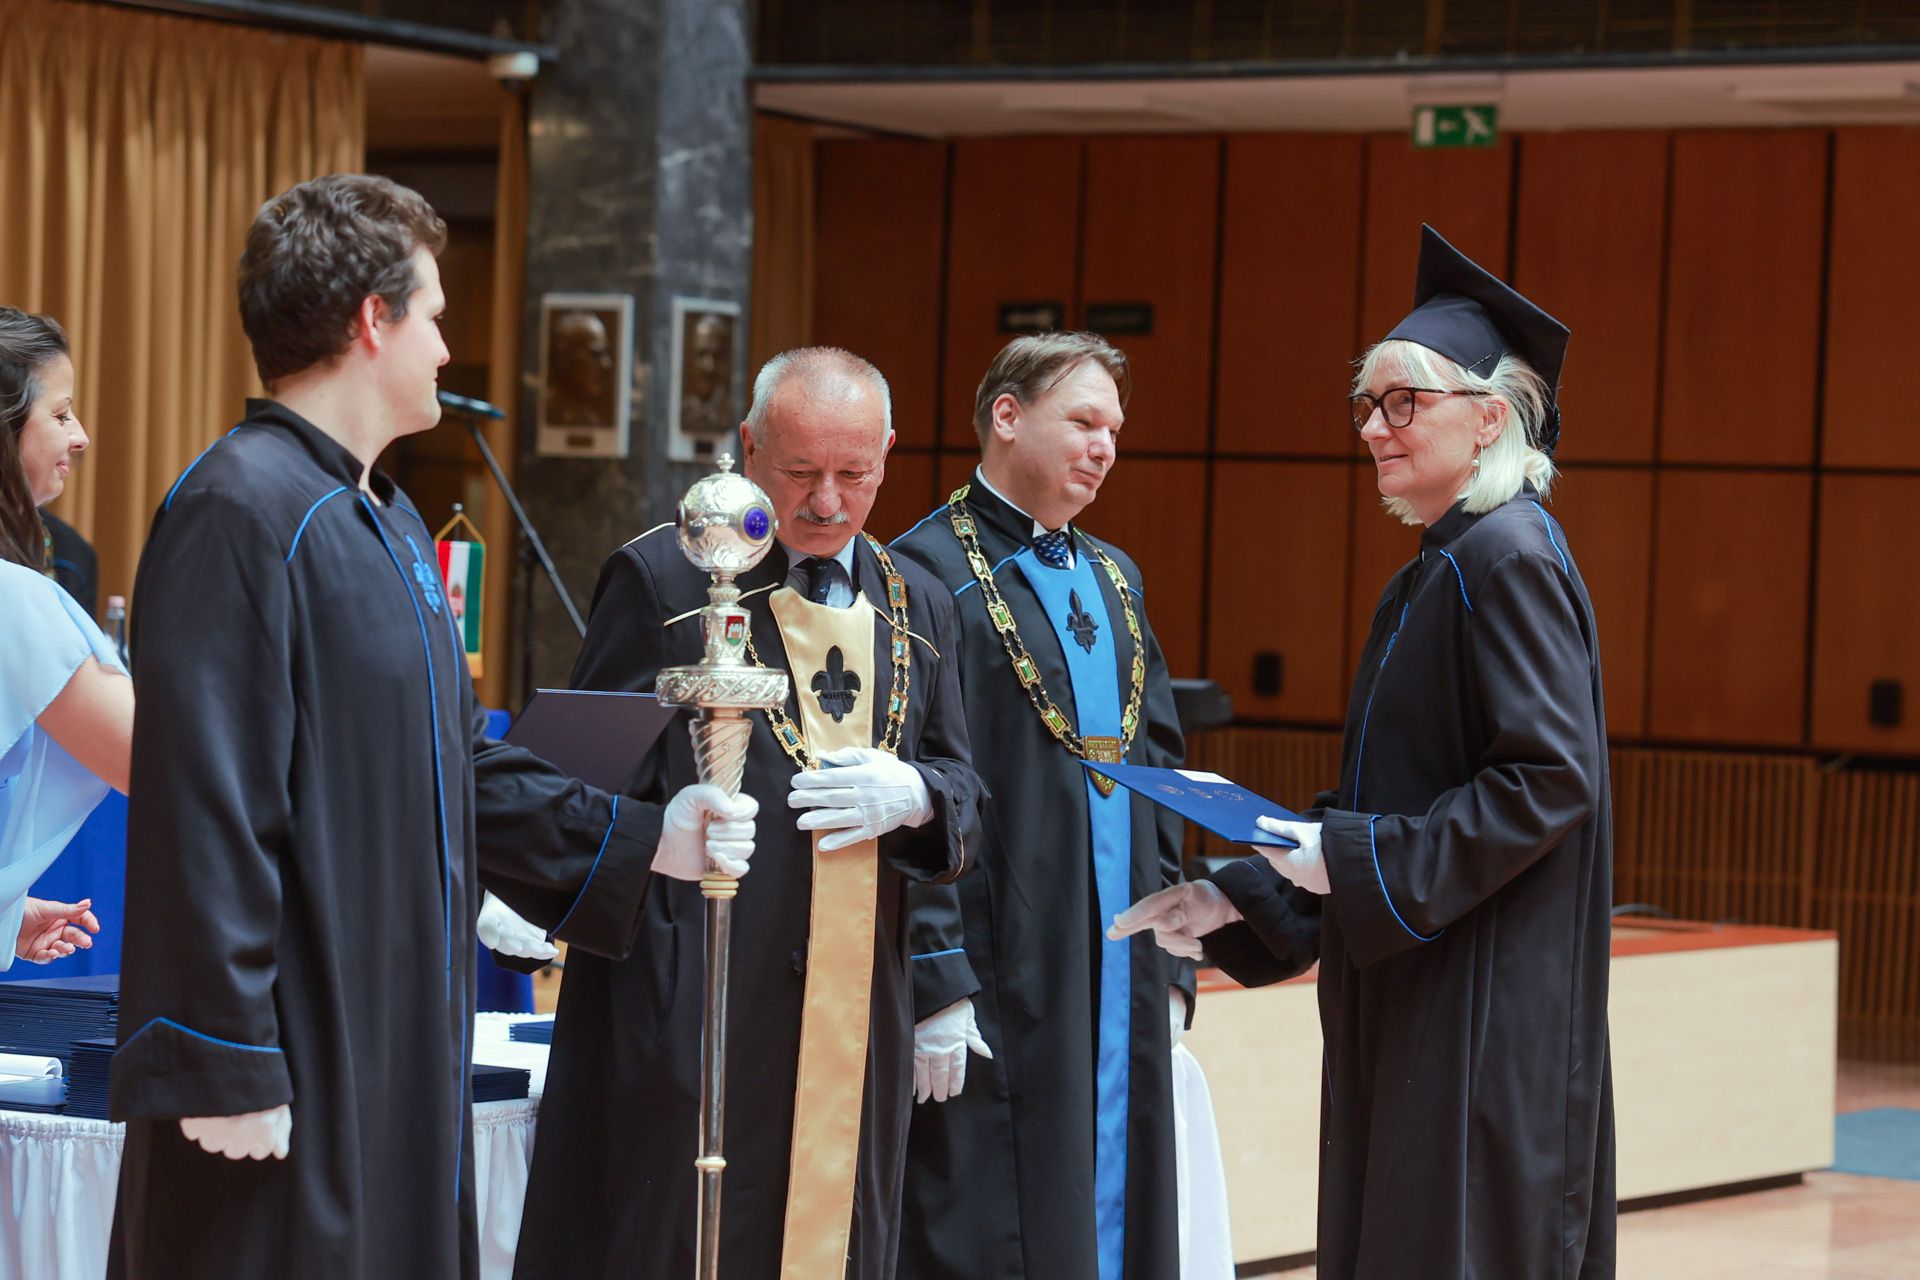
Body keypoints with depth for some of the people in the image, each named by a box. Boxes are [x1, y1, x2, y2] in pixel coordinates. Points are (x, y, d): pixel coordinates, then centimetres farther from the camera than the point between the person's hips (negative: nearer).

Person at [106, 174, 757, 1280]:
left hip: (396, 1054, 10)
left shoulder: (391, 525, 17)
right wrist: (227, 1067, -23)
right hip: (284, 1081, -10)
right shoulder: (240, 512, -17)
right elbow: (204, 806, -21)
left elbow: (463, 768, 23)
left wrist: (646, 838, 13)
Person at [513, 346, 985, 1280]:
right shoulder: (661, 579, -1)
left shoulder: (918, 607, 15)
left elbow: (963, 791, 18)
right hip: (690, 1013, -5)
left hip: (859, 1018, 5)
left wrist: (912, 797, -5)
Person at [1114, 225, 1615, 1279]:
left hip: (1482, 1021, -10)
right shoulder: (1429, 577, 17)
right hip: (1407, 1005, 10)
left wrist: (1363, 861, -20)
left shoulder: (1508, 558, -13)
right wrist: (1240, 898, 12)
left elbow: (1550, 779, -21)